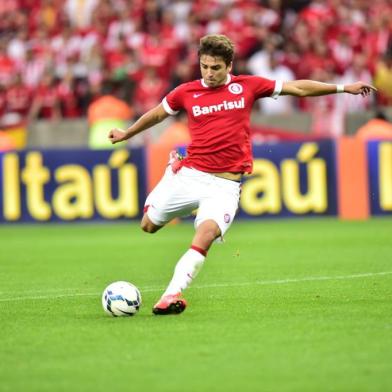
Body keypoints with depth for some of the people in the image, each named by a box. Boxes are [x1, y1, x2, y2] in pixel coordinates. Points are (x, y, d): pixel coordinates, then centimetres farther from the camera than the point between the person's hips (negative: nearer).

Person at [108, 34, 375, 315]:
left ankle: (171, 295, -32)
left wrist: (343, 88, 11)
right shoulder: (186, 92, 5)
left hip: (225, 184, -2)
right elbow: (158, 113, 24)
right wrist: (126, 134, 37)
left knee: (206, 234, -26)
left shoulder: (247, 86, 4)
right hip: (190, 174, 2)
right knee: (149, 225, 10)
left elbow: (298, 88, 11)